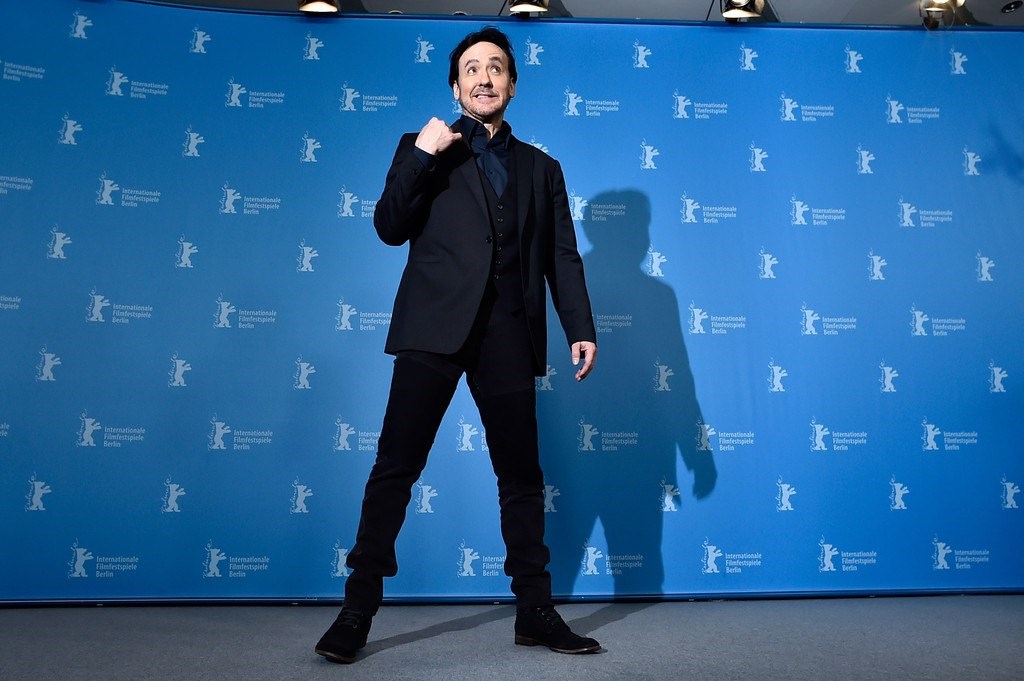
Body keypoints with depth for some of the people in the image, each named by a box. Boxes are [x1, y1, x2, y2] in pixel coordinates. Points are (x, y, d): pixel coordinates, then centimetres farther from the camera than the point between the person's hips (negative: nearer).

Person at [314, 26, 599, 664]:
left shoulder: (541, 168, 19)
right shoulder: (428, 150, 15)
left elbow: (563, 257, 13)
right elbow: (391, 228, 3)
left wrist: (581, 328, 2)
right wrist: (419, 154, -8)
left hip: (509, 334, 2)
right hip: (436, 325, -1)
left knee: (522, 474, 6)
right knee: (396, 467, -3)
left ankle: (536, 611, 18)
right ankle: (358, 610, 9)